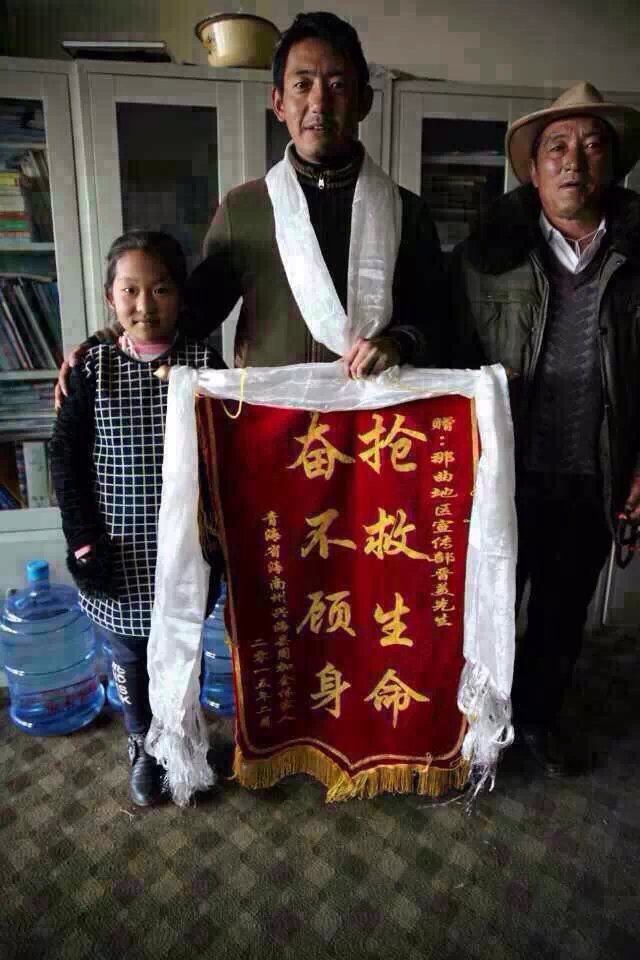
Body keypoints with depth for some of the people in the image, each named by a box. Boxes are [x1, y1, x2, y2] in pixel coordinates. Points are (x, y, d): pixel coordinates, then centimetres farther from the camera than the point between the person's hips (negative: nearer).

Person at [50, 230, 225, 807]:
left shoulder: (205, 365, -6)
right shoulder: (91, 369, -5)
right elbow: (66, 457, -1)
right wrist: (84, 539, -6)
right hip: (118, 550, 1)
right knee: (129, 656, 17)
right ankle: (143, 745, 41)